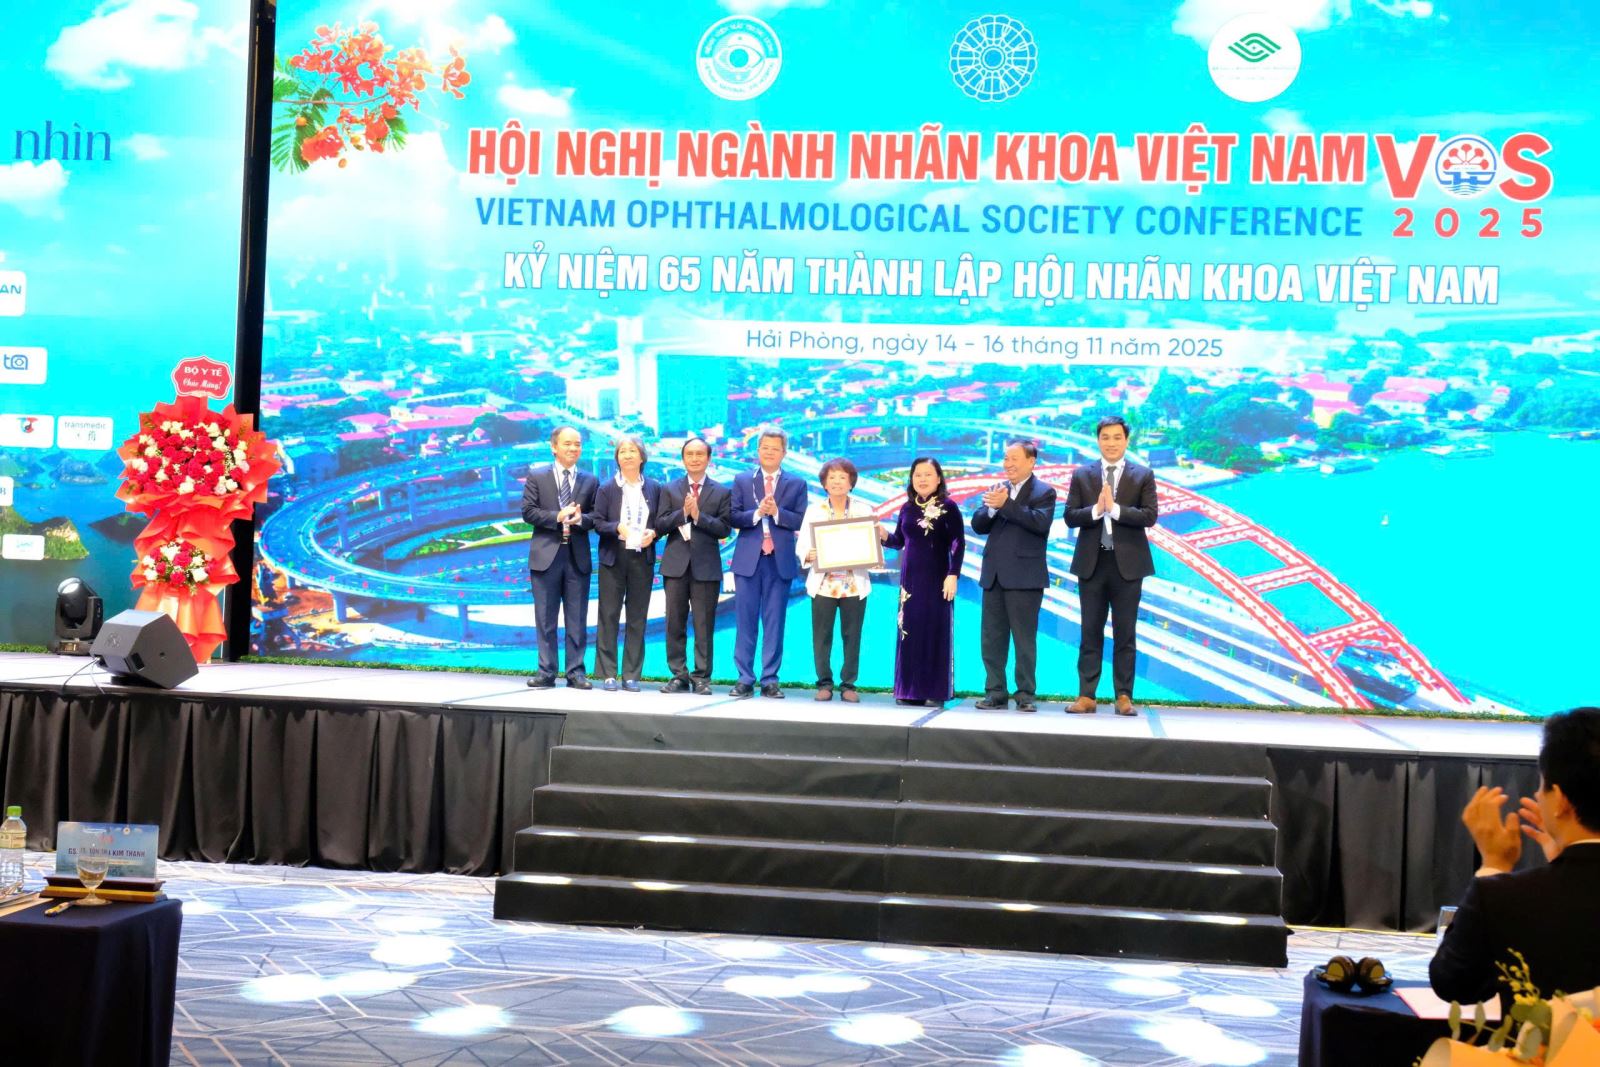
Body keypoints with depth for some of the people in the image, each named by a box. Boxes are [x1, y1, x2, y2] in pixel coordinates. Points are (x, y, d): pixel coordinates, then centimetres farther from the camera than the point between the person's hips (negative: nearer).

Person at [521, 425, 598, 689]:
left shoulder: (590, 481, 10)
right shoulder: (536, 477, 5)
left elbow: (597, 516, 5)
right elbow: (528, 512, -3)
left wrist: (580, 519, -16)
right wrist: (557, 517, -16)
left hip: (578, 556, 1)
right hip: (546, 555, -1)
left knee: (577, 620, 3)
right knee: (545, 619, 3)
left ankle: (576, 672, 9)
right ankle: (547, 672, 9)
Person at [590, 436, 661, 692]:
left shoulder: (654, 488, 7)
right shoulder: (607, 488, 2)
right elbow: (598, 523, -2)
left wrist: (653, 533, -11)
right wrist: (617, 528, -19)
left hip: (642, 558, 2)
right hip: (613, 558, -1)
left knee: (637, 618, 4)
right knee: (609, 615, 1)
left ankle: (631, 675, 10)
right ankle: (608, 674, 6)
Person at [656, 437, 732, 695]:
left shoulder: (722, 492, 7)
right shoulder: (670, 489, 10)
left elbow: (724, 529, -4)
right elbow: (660, 525, 0)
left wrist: (698, 516, -15)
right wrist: (682, 513, -15)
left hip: (706, 567, -1)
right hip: (676, 565, 2)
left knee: (704, 626, 0)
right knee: (675, 624, 3)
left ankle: (701, 677, 6)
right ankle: (679, 675, 10)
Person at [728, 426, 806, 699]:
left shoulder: (797, 484, 8)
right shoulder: (742, 480, 9)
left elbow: (801, 521, -1)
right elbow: (734, 518, 1)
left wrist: (776, 512, -15)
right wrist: (757, 513, -15)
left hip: (780, 561, 0)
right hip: (748, 560, 0)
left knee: (774, 623, 2)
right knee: (746, 621, 1)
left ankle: (770, 680, 7)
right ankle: (745, 680, 6)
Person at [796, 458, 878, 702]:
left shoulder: (863, 509, 7)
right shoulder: (814, 510, 6)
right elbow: (801, 545, 3)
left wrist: (881, 535, -16)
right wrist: (808, 555, -18)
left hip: (854, 584, 0)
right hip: (823, 583, 0)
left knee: (852, 635, 2)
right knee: (821, 635, 1)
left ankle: (848, 684, 11)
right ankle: (824, 683, 13)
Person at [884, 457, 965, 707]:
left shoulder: (948, 508, -5)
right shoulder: (908, 508, 10)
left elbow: (958, 543, -9)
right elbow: (899, 541, 14)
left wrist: (953, 575, -17)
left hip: (936, 579, -5)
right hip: (910, 578, 5)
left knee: (935, 632, -2)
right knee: (909, 632, 5)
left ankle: (936, 692, 2)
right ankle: (910, 690, 11)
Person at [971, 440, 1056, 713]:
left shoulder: (1043, 492, -1)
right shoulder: (996, 490, 15)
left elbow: (1041, 522, -20)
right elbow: (978, 525, 7)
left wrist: (1006, 504, -21)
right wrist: (991, 506, -13)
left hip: (1024, 577, -5)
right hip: (994, 575, 5)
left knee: (1024, 639, 0)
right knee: (991, 639, 7)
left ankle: (1026, 695, 7)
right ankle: (995, 692, 14)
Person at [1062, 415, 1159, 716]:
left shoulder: (1143, 475, 3)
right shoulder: (1082, 475, 7)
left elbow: (1150, 516, -8)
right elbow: (1069, 516, 0)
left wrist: (1114, 509, -18)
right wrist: (1096, 510, -17)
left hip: (1127, 563, -1)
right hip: (1092, 562, 1)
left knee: (1125, 634, 4)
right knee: (1090, 633, 5)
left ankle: (1124, 696, 9)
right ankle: (1086, 696, 8)